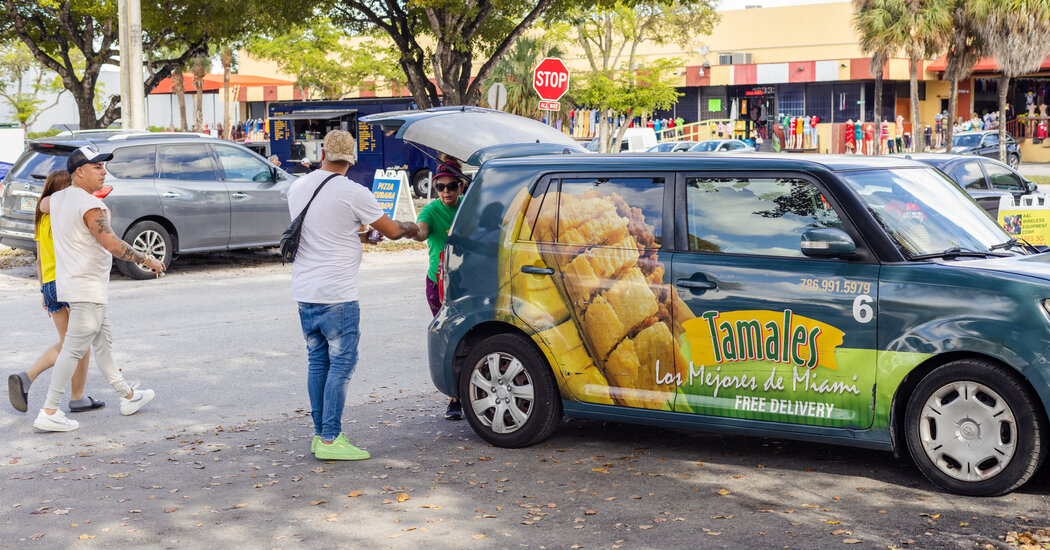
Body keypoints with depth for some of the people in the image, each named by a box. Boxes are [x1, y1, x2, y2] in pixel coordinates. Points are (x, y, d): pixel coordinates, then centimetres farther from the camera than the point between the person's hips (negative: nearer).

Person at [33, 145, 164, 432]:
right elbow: (112, 243, -22)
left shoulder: (57, 199, 8)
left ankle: (128, 396, 29)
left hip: (69, 283, 10)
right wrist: (147, 260, -12)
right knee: (73, 350, -7)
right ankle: (49, 413, -6)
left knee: (102, 343, 17)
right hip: (87, 287, -10)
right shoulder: (90, 205, -19)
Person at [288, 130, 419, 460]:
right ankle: (330, 439, -3)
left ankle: (320, 433, 18)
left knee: (317, 362, 13)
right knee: (341, 363, -2)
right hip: (337, 295, -7)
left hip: (304, 291, 7)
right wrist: (413, 228, 18)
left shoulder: (297, 188, 9)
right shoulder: (352, 193, -11)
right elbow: (392, 231, -3)